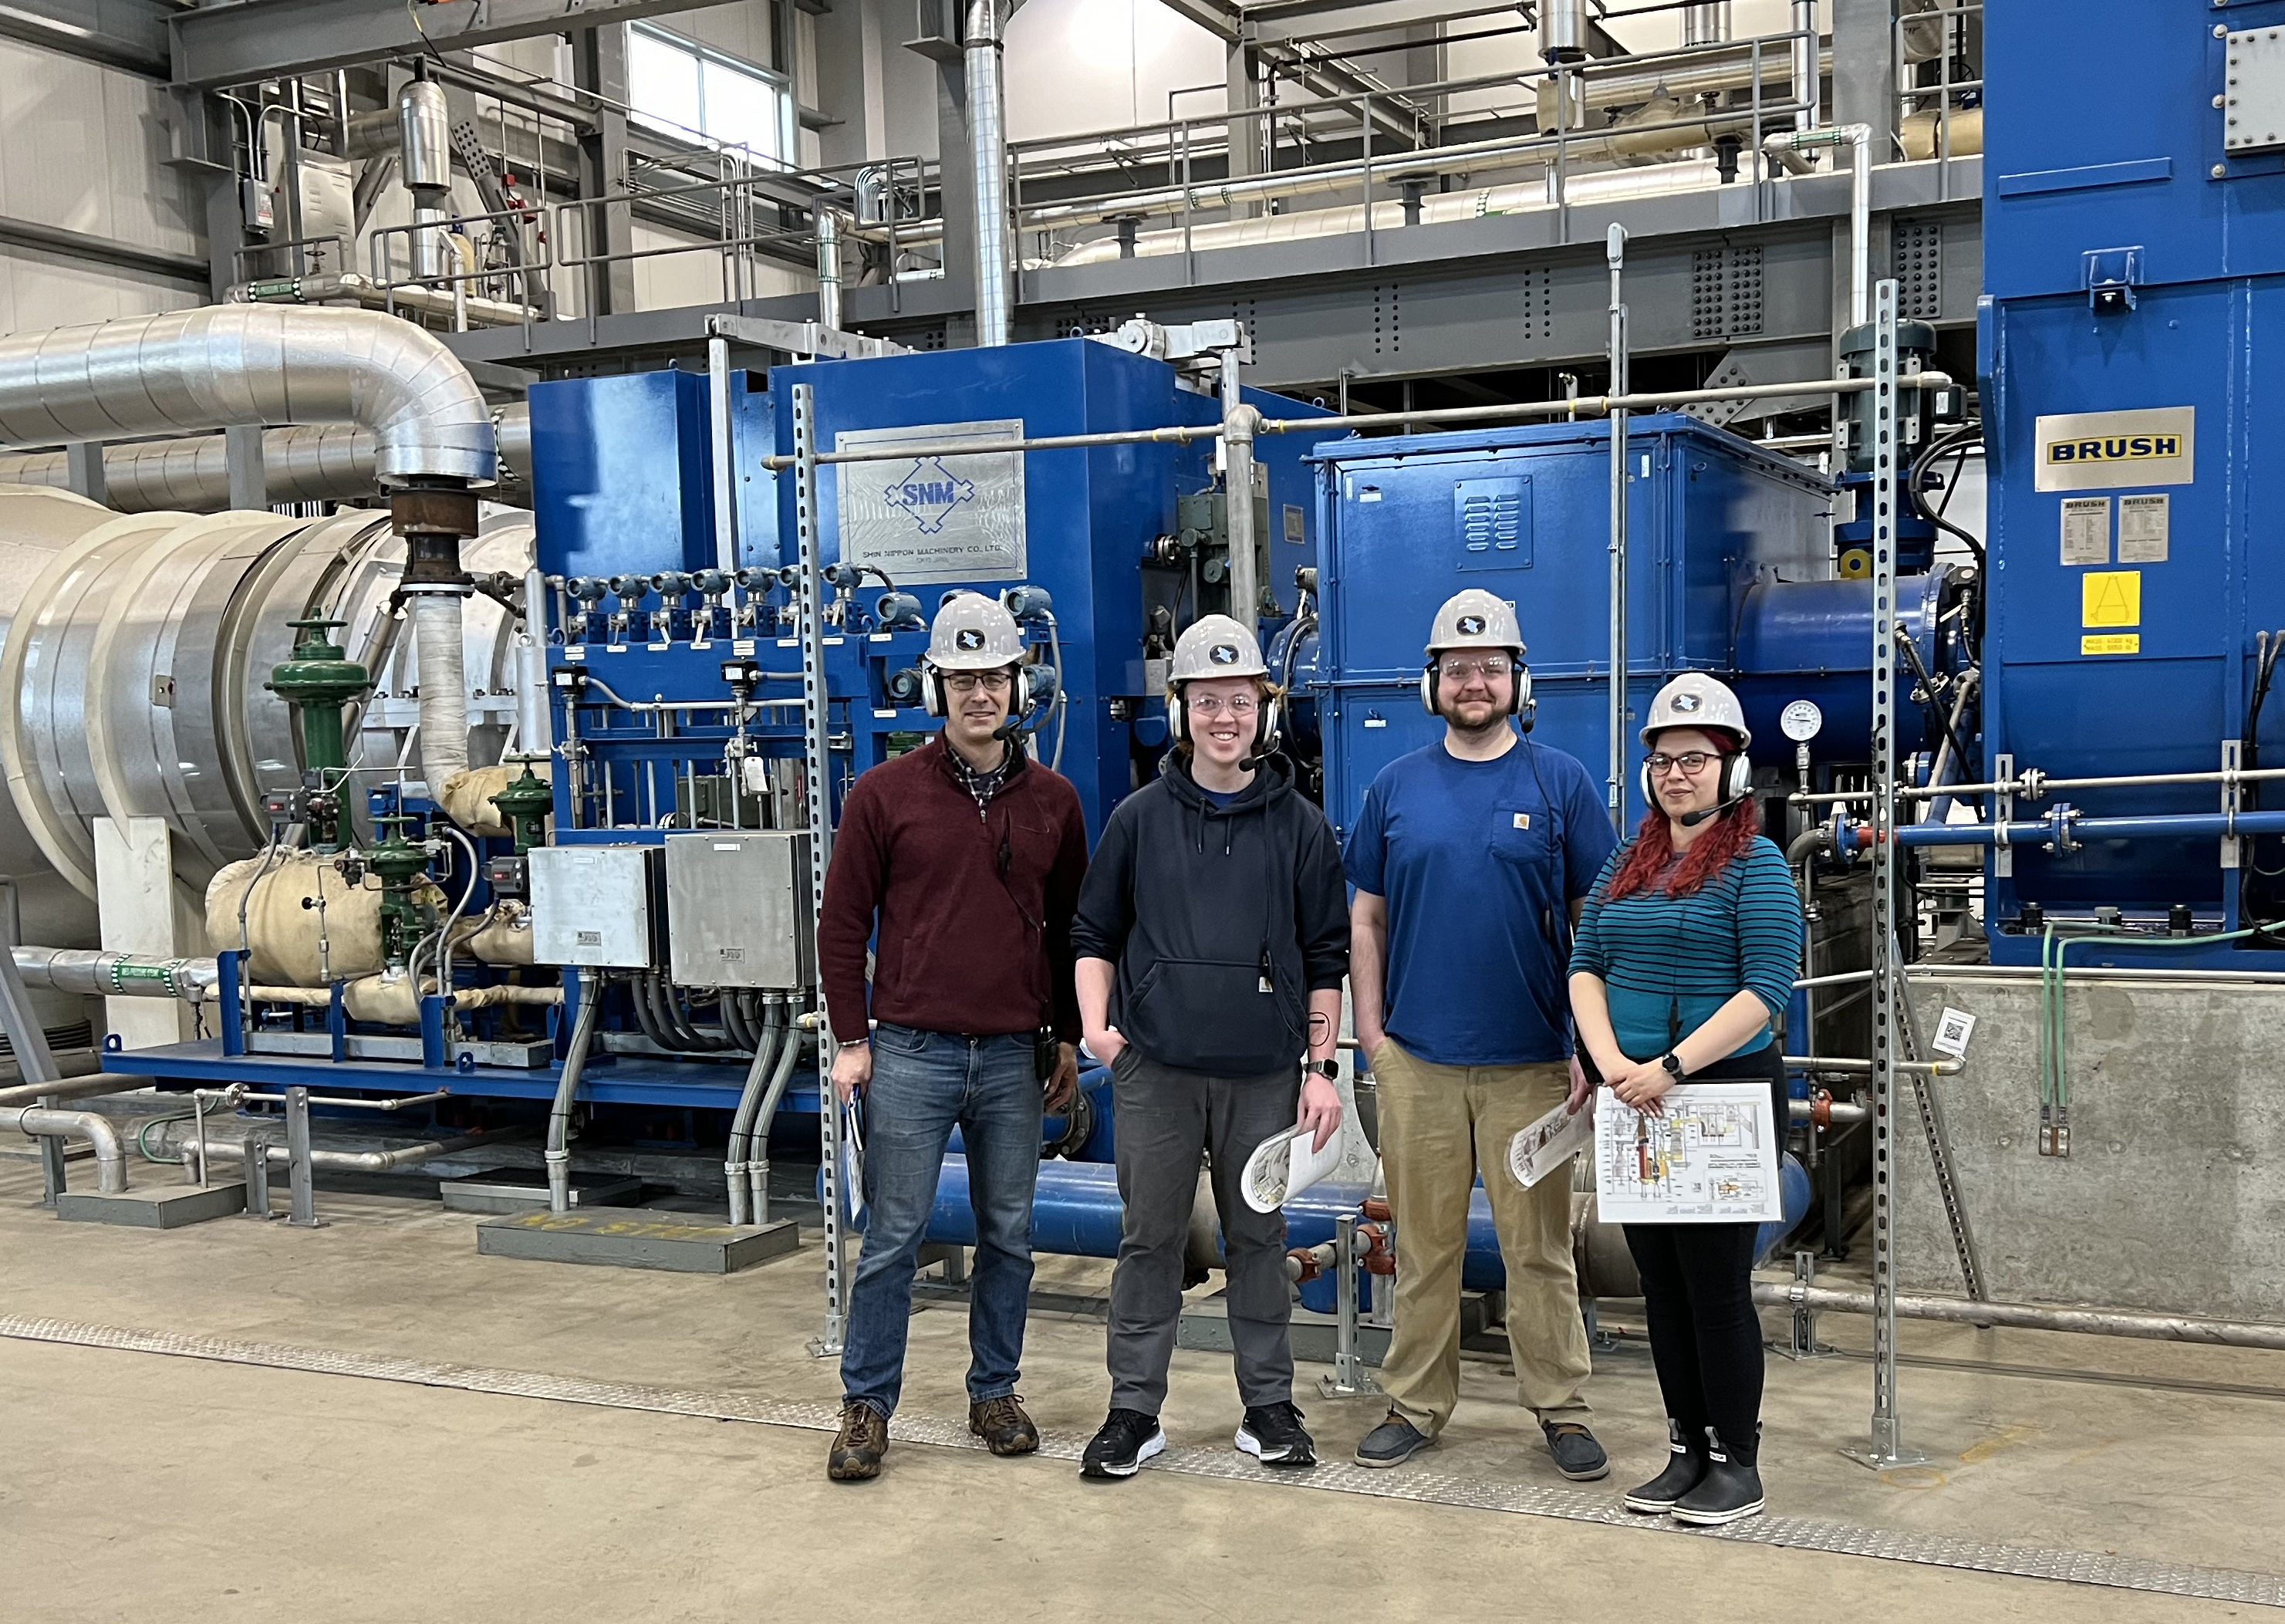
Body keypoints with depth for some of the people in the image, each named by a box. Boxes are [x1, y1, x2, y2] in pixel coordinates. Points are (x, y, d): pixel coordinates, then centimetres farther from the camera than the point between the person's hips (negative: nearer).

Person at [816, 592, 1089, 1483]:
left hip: (1016, 1058, 3)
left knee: (1009, 1235, 11)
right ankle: (866, 1405, 14)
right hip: (913, 1055, -3)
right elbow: (842, 924, 1)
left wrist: (1067, 1037, 12)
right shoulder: (885, 794, -1)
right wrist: (851, 1039, -3)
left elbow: (1071, 926, 14)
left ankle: (994, 1392, 26)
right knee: (891, 1239, 2)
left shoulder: (1054, 801, 7)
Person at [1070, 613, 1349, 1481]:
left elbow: (1326, 958, 6)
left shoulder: (1299, 826, 5)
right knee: (1150, 1238, 6)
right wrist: (1096, 1020, -5)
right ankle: (1134, 1409, 16)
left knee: (1259, 1237, 9)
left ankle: (1270, 1405, 21)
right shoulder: (1140, 818, 5)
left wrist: (1322, 1068, 2)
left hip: (1263, 1074, 0)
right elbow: (1094, 935, 10)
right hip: (1155, 1069, 0)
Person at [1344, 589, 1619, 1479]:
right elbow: (1366, 916, 11)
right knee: (1423, 1244, 10)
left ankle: (1561, 1408, 16)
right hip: (1416, 1058, 2)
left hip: (1531, 1061, -2)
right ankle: (1415, 1403, 21)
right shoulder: (1396, 786, 7)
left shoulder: (1560, 782, 2)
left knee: (1539, 1246, 5)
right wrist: (1370, 1029, 3)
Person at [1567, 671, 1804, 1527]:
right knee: (1662, 1283, 11)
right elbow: (1586, 967, 10)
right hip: (1635, 1100, 6)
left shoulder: (1755, 865, -6)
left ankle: (1736, 1464, 11)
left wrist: (1670, 1068, -20)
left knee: (1716, 1284, -2)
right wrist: (1612, 1062, -8)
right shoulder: (1627, 862, 13)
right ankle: (1687, 1449, 23)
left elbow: (1765, 990, -15)